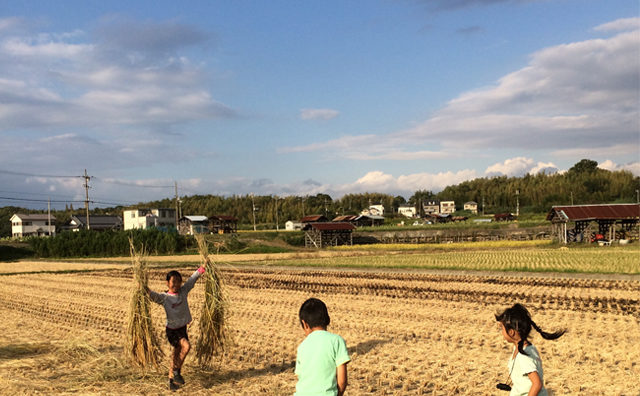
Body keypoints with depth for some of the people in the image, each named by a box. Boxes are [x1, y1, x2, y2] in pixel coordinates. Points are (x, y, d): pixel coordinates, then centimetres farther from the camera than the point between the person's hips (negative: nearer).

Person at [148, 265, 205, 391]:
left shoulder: (183, 291, 1)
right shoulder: (164, 297, -11)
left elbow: (192, 279, 2)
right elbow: (154, 296, -27)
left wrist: (201, 269, -1)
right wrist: (146, 290, -45)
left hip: (183, 328, 5)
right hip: (172, 329, -5)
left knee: (176, 354, 10)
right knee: (186, 346, -24)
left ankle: (171, 379, 22)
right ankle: (176, 371, -7)